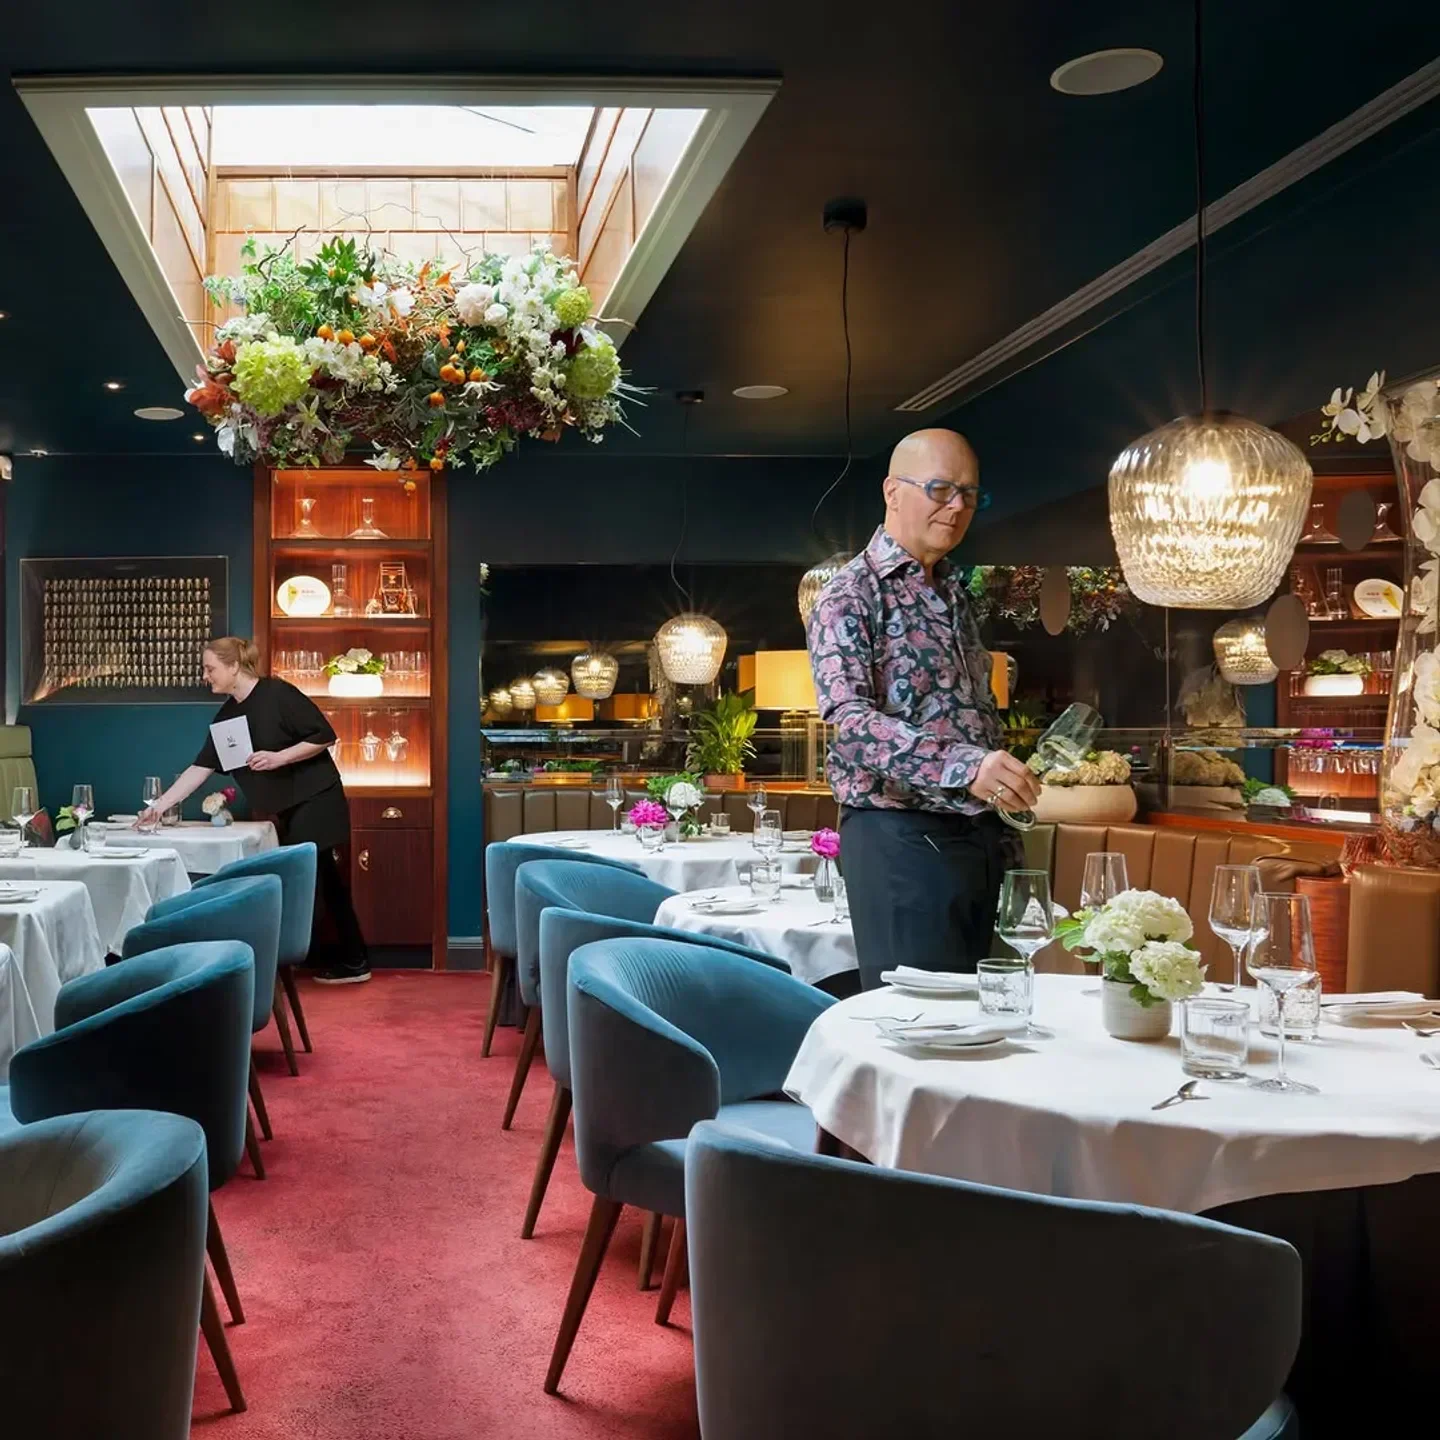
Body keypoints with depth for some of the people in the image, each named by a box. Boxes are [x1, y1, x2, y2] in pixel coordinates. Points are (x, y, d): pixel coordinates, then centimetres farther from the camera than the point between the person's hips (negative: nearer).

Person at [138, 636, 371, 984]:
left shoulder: (277, 694, -16)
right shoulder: (227, 715, 6)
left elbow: (324, 736, -17)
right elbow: (202, 766, 5)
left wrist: (279, 757, -23)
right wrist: (162, 804, 0)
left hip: (315, 800, -8)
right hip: (288, 808, 8)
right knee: (323, 880, 11)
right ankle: (353, 960, 19)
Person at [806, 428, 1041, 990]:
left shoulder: (954, 595, 16)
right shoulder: (851, 595, -8)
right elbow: (849, 720, -23)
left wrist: (1003, 835, 16)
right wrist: (964, 765, -36)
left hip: (977, 837, 8)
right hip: (900, 837, -8)